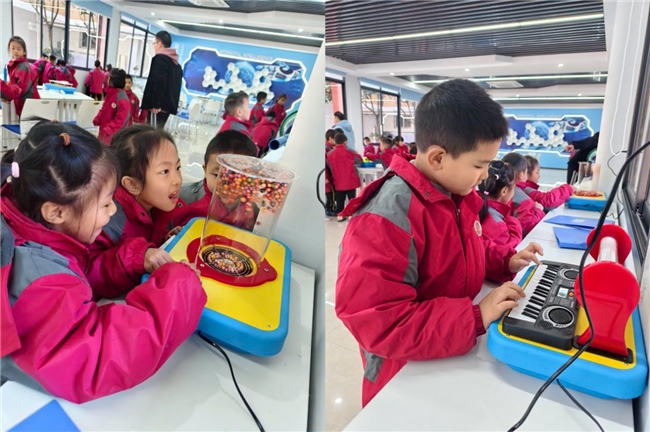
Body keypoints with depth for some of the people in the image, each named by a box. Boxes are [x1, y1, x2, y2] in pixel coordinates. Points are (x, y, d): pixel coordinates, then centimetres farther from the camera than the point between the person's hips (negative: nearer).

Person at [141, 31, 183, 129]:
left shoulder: (160, 58, -7)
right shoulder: (176, 63, 20)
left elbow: (158, 82, -19)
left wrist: (156, 104, -20)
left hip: (159, 106, -9)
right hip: (169, 105, 9)